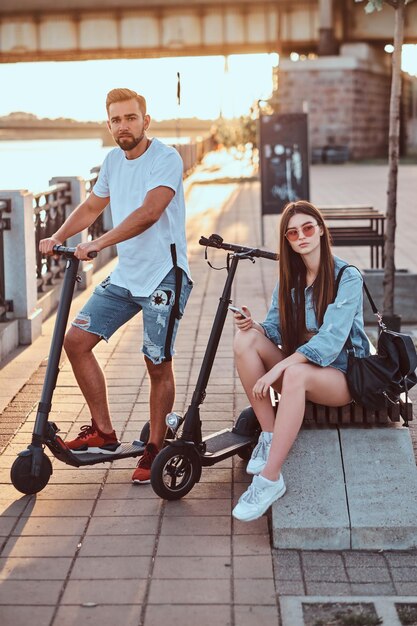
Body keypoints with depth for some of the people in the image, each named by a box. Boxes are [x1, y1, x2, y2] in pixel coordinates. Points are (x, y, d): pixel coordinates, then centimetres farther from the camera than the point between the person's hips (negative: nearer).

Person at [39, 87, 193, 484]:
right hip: (124, 276, 8)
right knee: (76, 340, 1)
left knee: (158, 365, -2)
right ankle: (103, 433, 12)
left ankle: (154, 450, 15)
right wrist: (58, 237, 5)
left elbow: (148, 213, -28)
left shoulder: (166, 159, -14)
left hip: (163, 276, -7)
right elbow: (92, 206, 22)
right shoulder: (113, 161, 10)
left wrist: (98, 244, -36)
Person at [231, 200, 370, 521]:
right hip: (297, 362, 6)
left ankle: (270, 479, -36)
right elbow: (276, 329, 2)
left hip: (342, 375, -6)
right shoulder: (288, 278, 8)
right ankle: (269, 436, -19)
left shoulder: (347, 278, -12)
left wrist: (279, 368, -30)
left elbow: (330, 340, -22)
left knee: (296, 374, -39)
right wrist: (255, 324, -22)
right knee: (245, 339, -19)